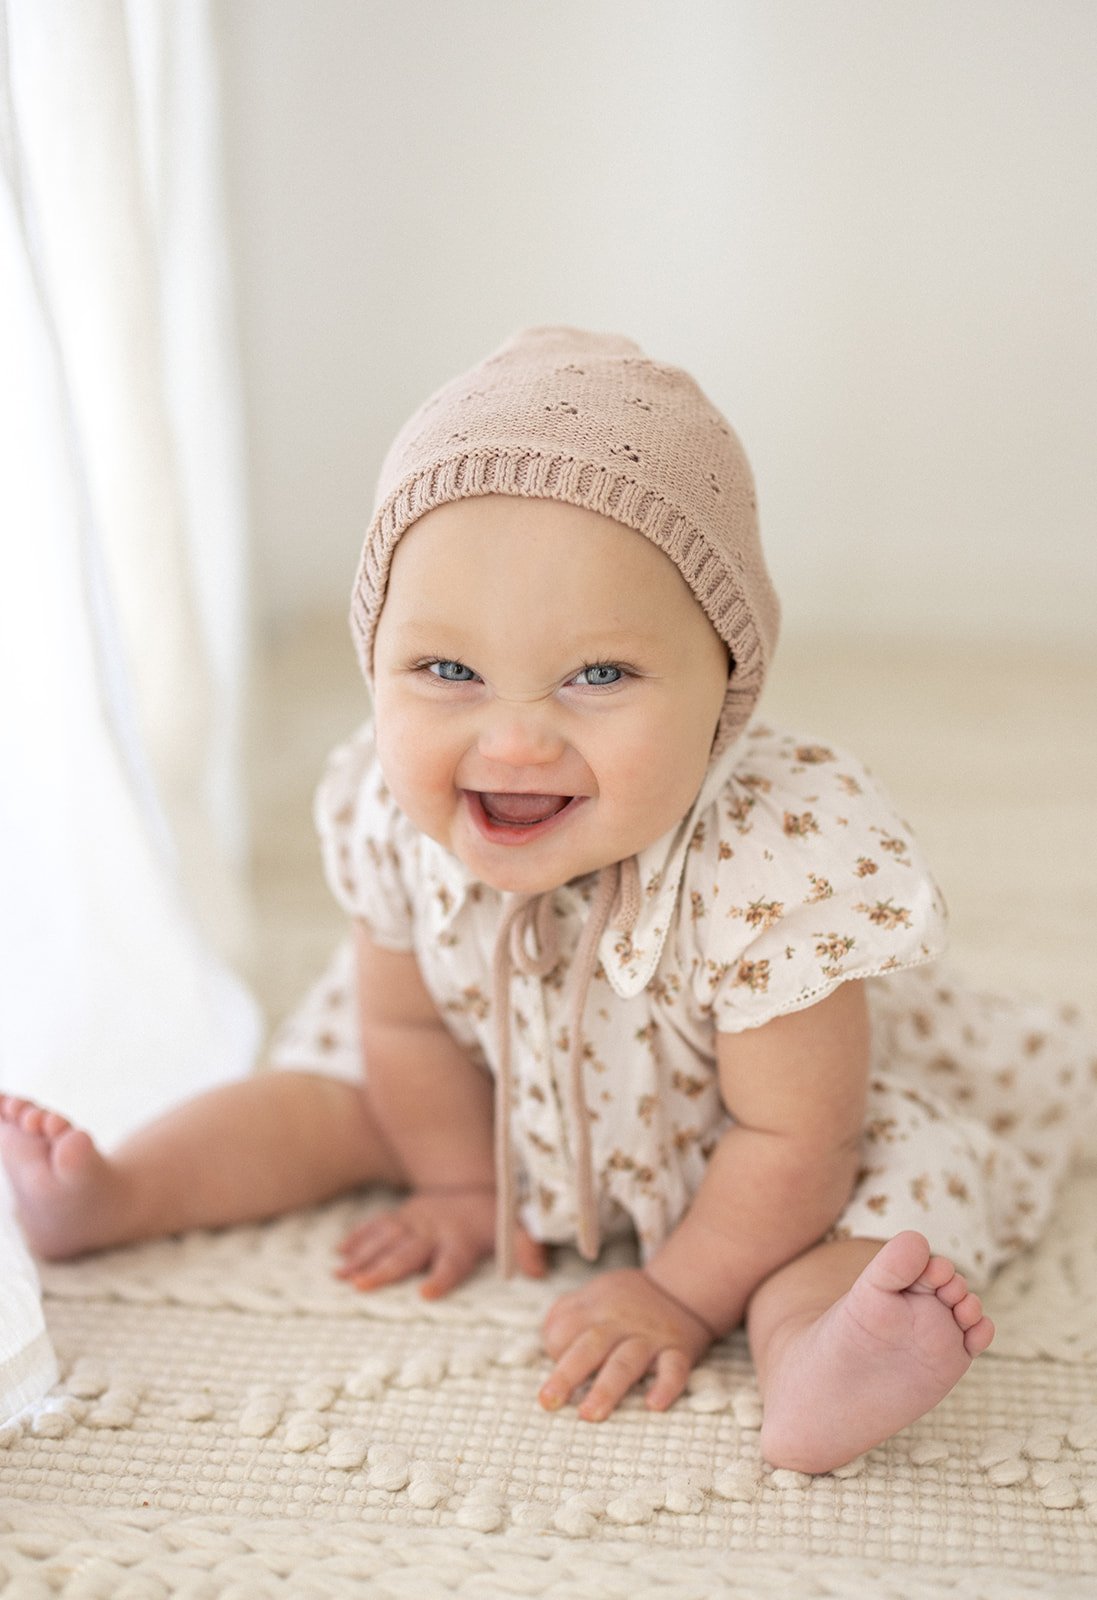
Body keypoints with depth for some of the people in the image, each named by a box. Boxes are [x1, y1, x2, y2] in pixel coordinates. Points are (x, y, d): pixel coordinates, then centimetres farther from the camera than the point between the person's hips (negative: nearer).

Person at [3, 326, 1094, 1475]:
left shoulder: (774, 865, -42)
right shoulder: (392, 815, -27)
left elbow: (791, 1142, -29)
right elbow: (408, 1021, -6)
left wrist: (684, 1295, -20)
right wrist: (464, 1187, 1)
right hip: (527, 1107, 5)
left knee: (912, 1176, -27)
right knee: (337, 1091, 3)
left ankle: (807, 1362, -49)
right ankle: (106, 1198, 15)